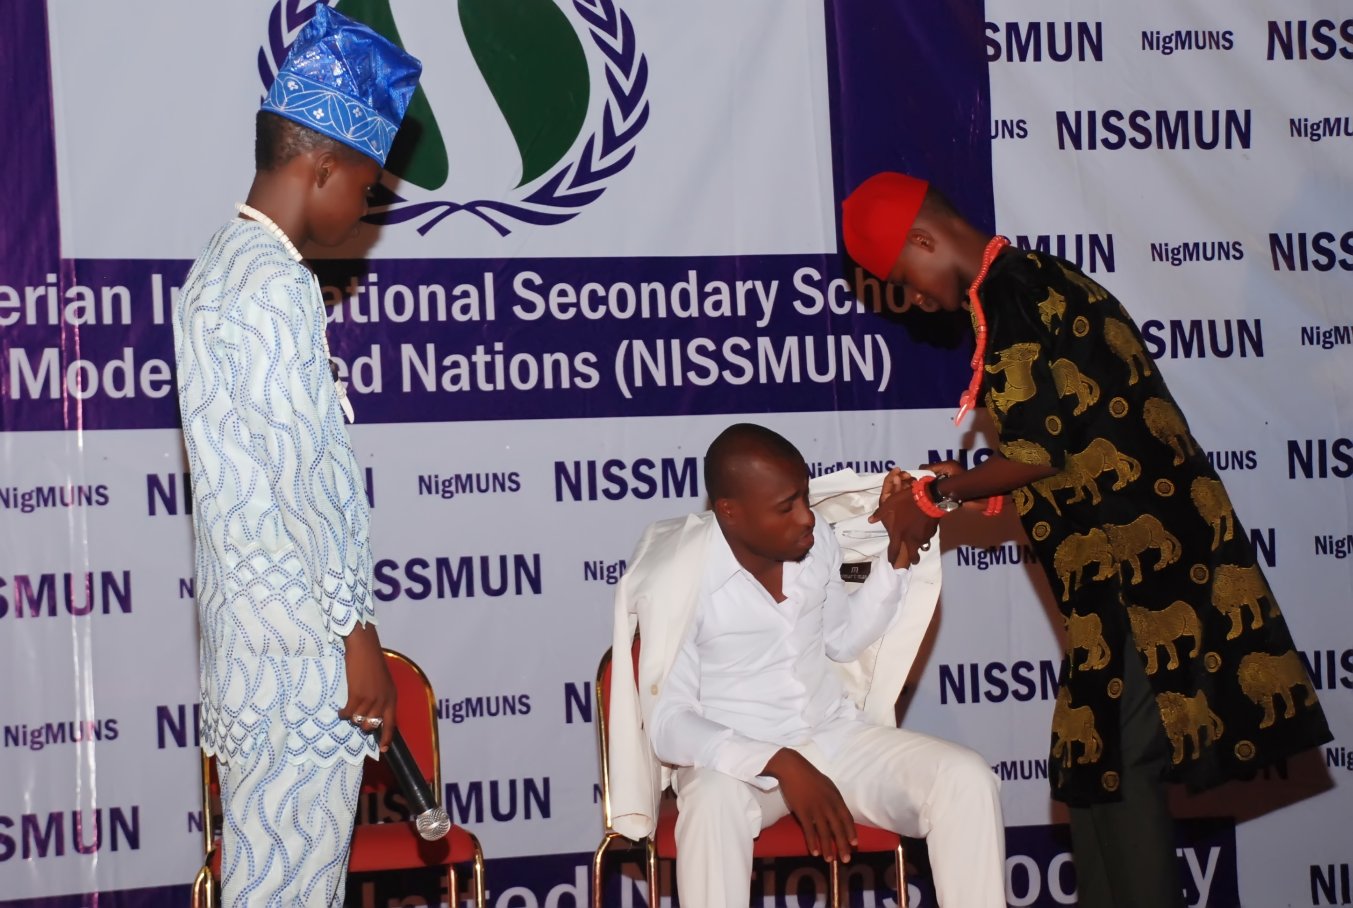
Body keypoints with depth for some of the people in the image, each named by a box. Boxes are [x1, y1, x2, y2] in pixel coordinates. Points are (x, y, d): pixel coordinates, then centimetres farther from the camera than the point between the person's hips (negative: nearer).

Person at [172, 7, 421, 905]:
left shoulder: (219, 268, 15)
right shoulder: (276, 287, -16)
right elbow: (301, 488, -20)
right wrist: (356, 638, -16)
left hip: (250, 640, 10)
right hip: (301, 647, -10)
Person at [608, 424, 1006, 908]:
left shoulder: (817, 541, -1)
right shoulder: (681, 578, -17)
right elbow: (667, 724, -21)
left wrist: (896, 558, 2)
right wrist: (780, 764, -33)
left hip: (835, 736, 5)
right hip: (736, 758, -5)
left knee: (966, 778, -21)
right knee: (714, 801, -41)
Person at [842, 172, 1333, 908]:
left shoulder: (1007, 293, -11)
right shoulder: (1042, 280, 19)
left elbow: (1042, 451, -16)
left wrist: (941, 497, -2)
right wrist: (953, 491, 18)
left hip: (1133, 564, -10)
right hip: (1149, 552, 10)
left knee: (1112, 769, -5)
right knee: (1098, 769, 12)